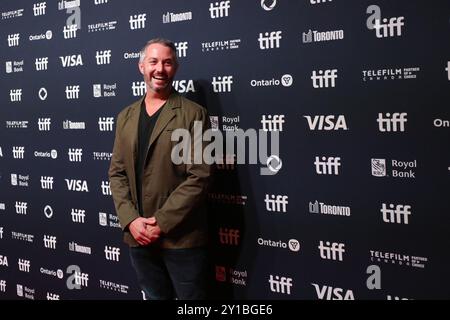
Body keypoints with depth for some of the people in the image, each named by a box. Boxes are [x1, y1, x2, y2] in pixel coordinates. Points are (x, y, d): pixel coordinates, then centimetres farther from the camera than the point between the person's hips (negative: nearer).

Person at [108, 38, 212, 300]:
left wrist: (161, 223, -15)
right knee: (155, 296, 17)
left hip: (181, 236, -4)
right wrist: (131, 220, -6)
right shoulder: (126, 116, 11)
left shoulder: (194, 114, -5)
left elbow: (199, 177, -12)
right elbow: (117, 172, 8)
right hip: (138, 235, 5)